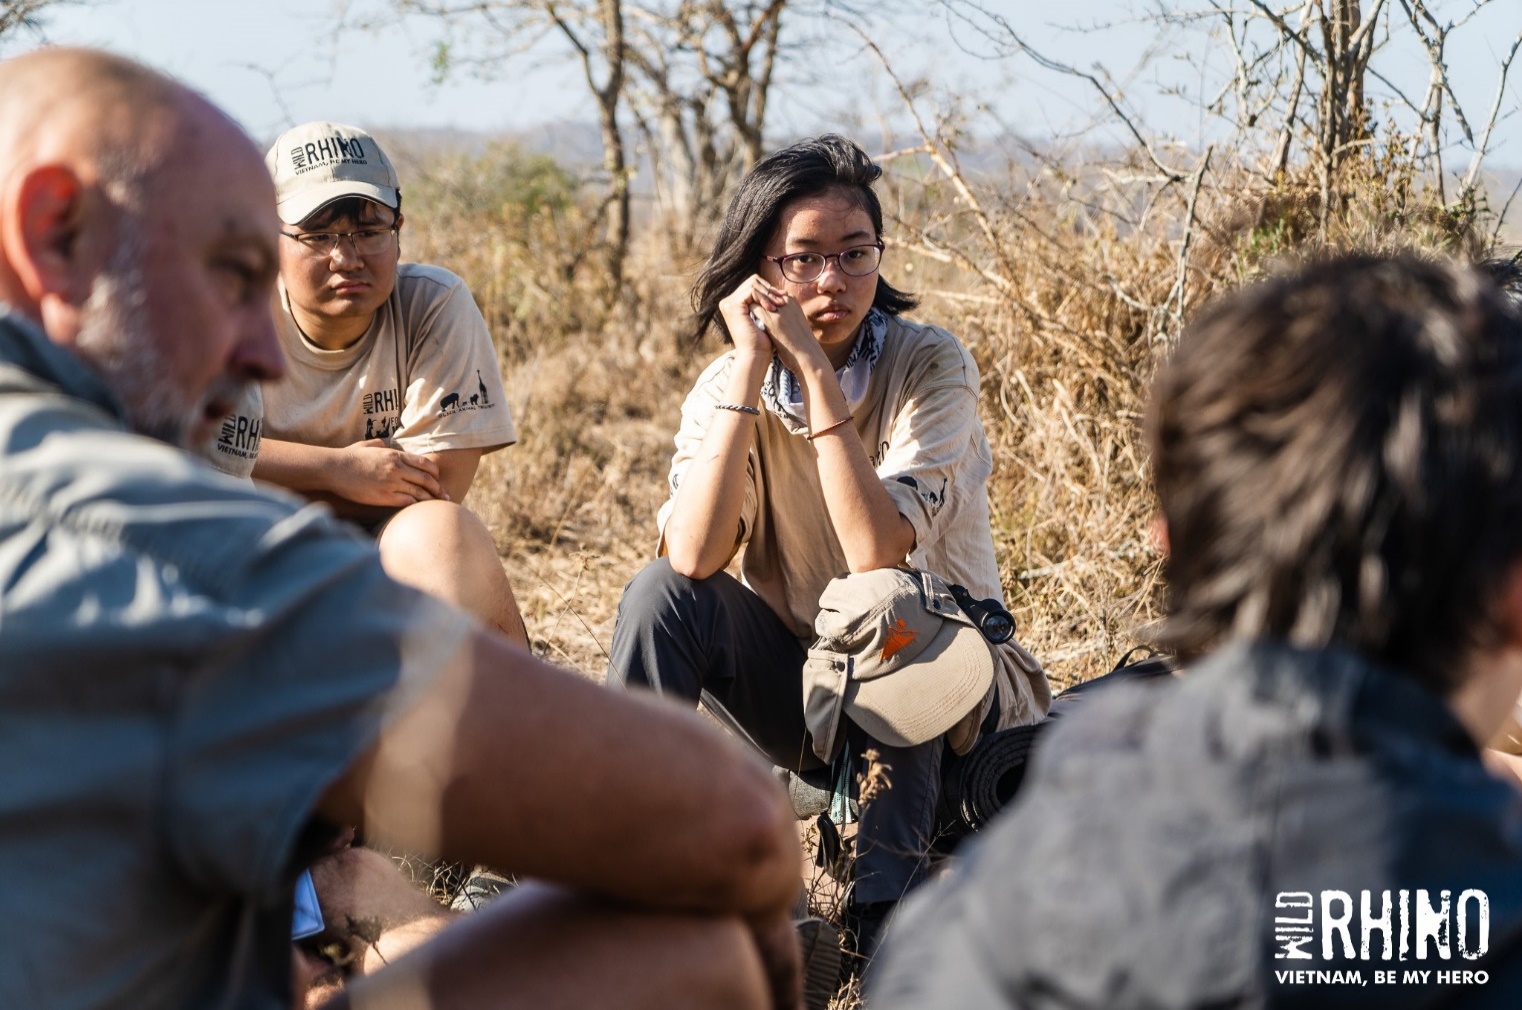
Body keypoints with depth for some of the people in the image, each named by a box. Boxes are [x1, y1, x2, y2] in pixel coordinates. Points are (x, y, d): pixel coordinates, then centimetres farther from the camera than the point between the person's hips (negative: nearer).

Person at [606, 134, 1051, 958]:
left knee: (874, 603, -35)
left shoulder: (930, 366, -15)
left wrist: (816, 370, -30)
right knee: (661, 592, -22)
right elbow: (693, 557, -25)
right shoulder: (727, 386, -6)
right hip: (802, 688, 3)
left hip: (930, 681, -3)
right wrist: (749, 368, -25)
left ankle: (888, 902, -27)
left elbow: (876, 552, -30)